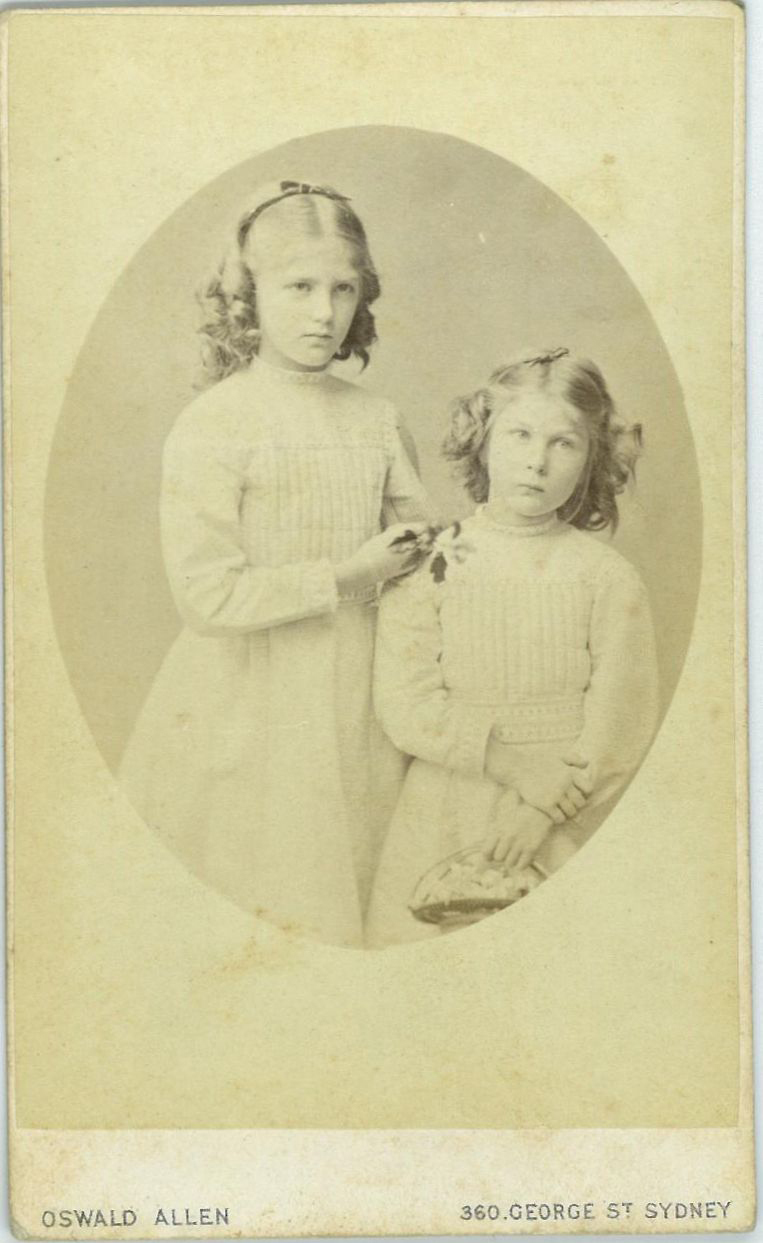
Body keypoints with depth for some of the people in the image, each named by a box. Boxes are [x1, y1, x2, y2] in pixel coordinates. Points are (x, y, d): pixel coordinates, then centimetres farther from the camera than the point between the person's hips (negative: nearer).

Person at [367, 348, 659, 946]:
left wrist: (545, 810, -14)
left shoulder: (608, 577, -3)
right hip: (444, 820, 1)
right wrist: (518, 769, -17)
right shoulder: (428, 564, -2)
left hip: (567, 830, 0)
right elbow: (406, 706, -9)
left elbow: (622, 728, -4)